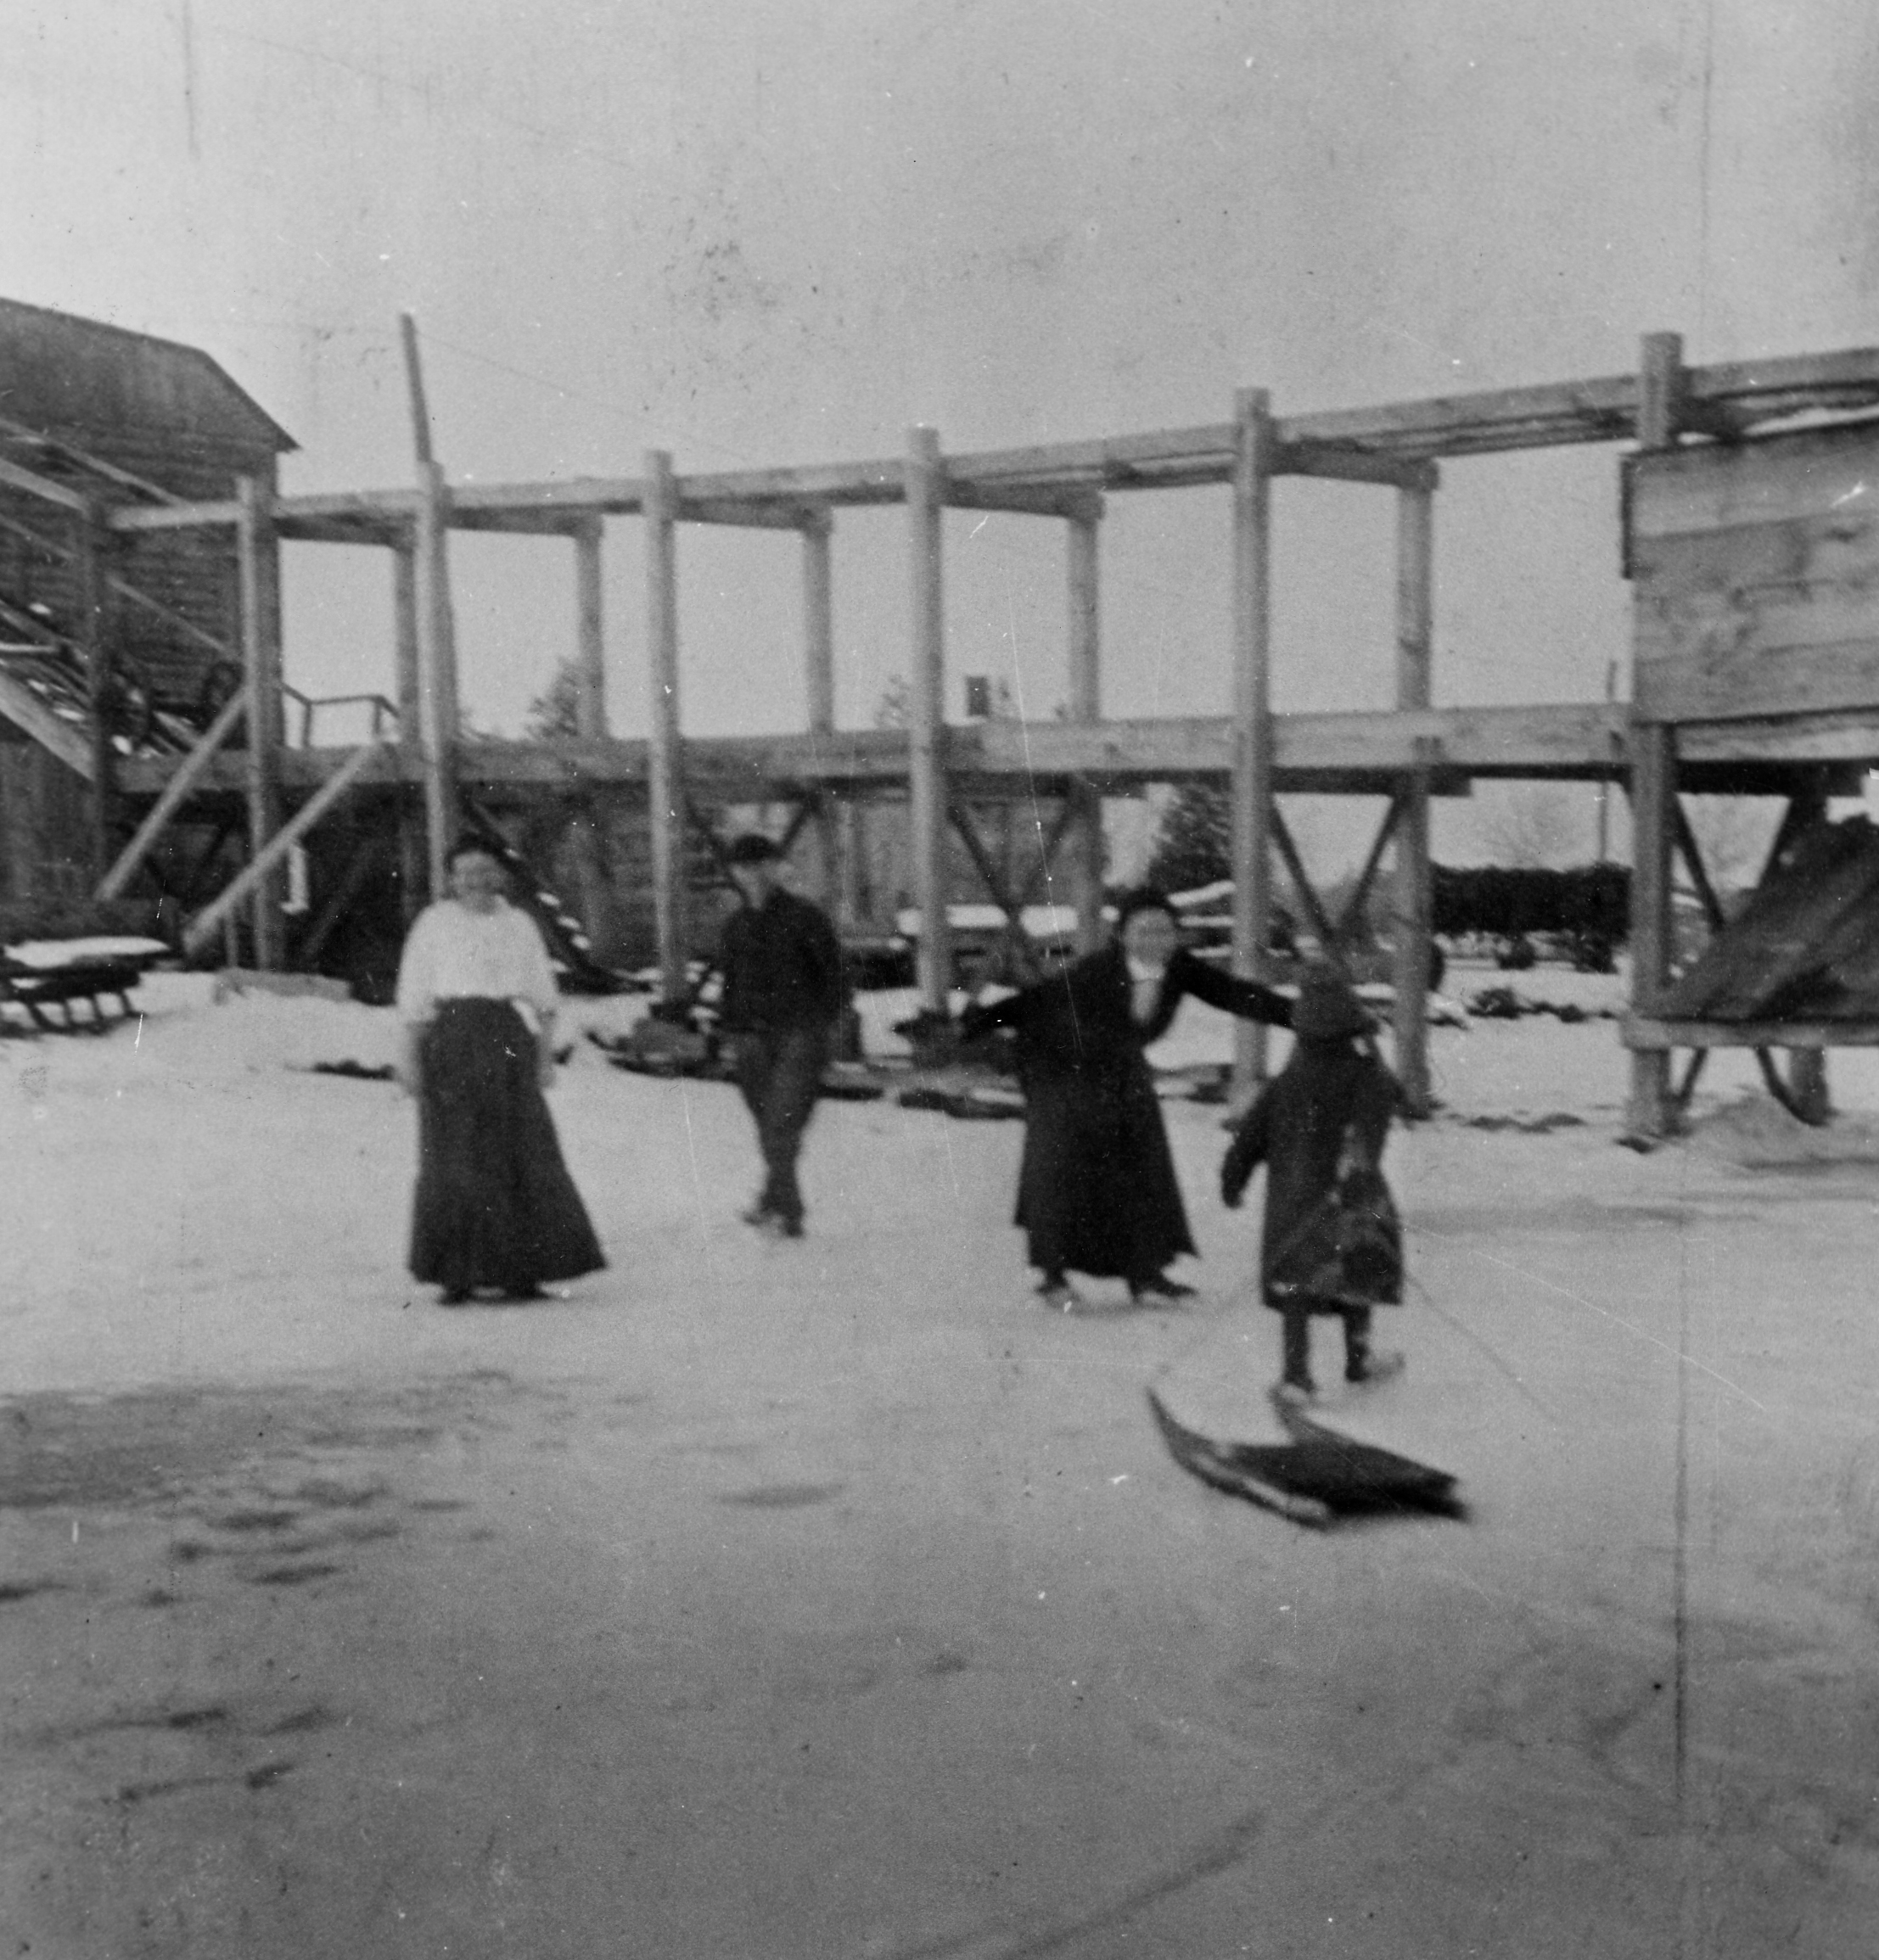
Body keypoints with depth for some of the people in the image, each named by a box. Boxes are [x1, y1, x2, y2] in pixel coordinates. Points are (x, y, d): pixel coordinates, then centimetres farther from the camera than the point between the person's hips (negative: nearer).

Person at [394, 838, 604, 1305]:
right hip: (452, 1042, -2)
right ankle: (457, 1274, 4)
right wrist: (408, 1059, -4)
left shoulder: (519, 925, 13)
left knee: (523, 1153, -2)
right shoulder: (434, 924, 6)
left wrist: (546, 1056, 6)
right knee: (456, 1158, -2)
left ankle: (521, 1270, 4)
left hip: (509, 1044, 2)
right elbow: (412, 999, 3)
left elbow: (543, 997, 13)